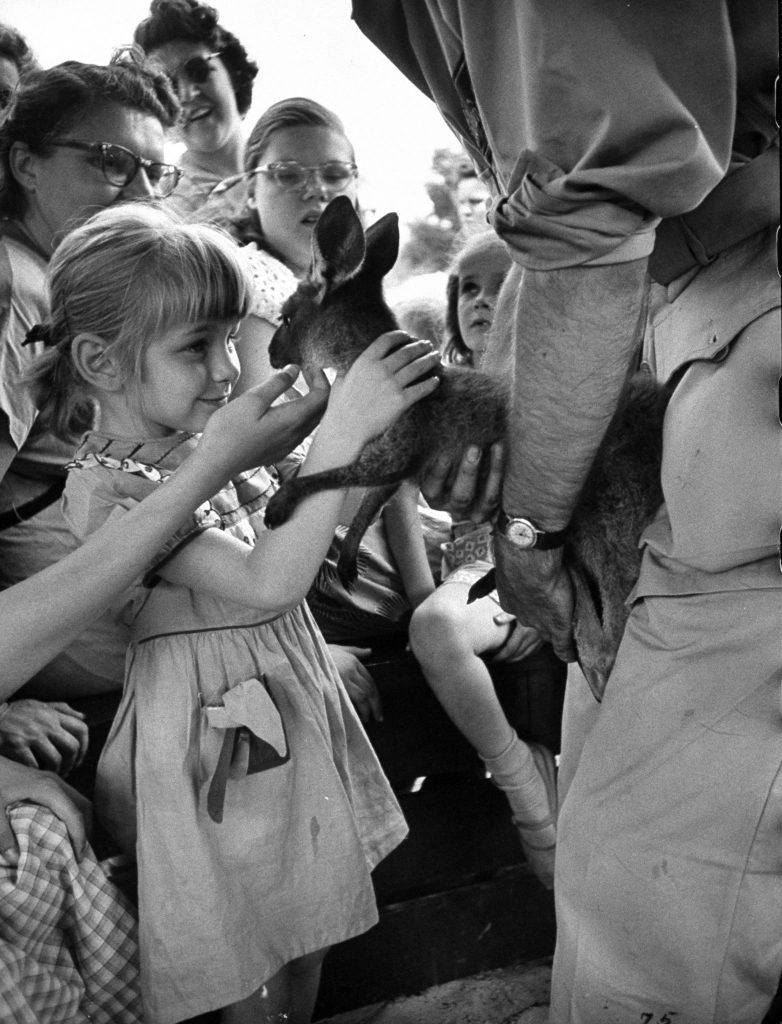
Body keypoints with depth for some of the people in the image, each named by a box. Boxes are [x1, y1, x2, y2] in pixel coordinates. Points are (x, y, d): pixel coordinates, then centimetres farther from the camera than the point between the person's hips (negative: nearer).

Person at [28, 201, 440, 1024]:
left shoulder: (200, 438, 2)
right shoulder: (108, 489, -22)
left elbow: (296, 534, 13)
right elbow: (269, 581, -31)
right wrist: (341, 431, -33)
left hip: (291, 701, 8)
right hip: (217, 733, -7)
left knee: (309, 922, 20)